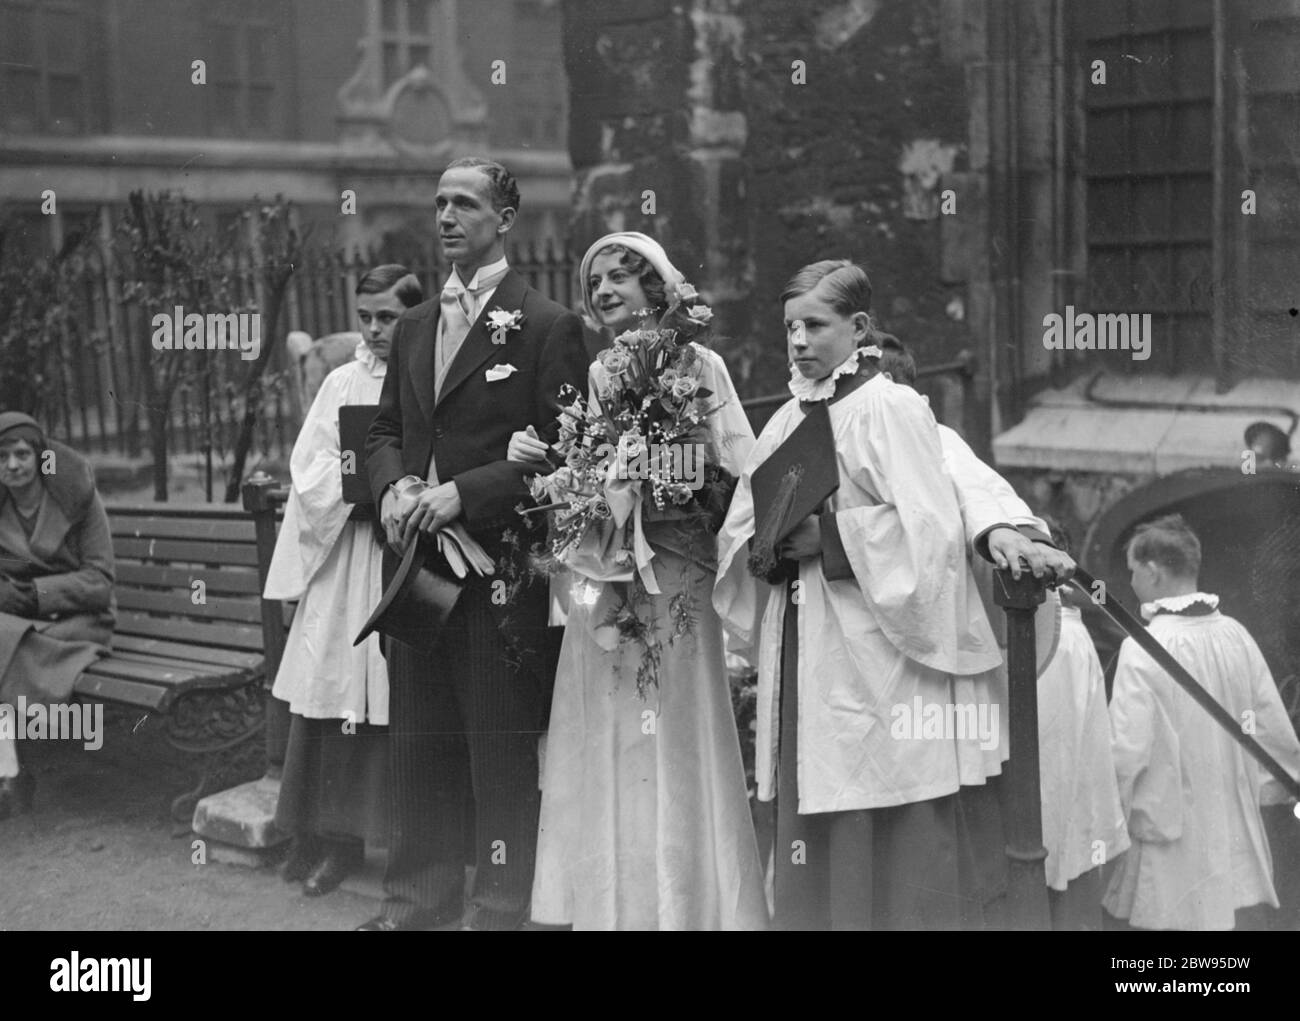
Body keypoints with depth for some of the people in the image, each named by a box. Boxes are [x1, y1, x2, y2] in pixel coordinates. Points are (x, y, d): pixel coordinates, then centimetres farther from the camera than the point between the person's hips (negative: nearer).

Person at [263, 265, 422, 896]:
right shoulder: (343, 383, 10)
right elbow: (310, 470, 6)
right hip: (341, 555, 2)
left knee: (384, 697, -2)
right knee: (329, 693, 0)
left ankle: (346, 837, 6)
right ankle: (321, 835, 7)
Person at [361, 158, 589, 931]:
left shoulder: (549, 327, -6)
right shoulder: (415, 326, 15)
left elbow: (562, 449, -12)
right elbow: (386, 429, 19)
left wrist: (464, 491, -19)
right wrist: (394, 485, -3)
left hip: (501, 568, -6)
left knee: (500, 746, 1)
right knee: (418, 741, 14)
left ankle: (500, 906, 13)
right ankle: (420, 894, 26)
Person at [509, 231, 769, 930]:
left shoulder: (698, 364, -2)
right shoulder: (594, 374, 10)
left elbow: (739, 474, -5)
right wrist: (532, 459, -4)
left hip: (673, 581, -4)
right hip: (601, 583, 4)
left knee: (673, 741, 1)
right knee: (605, 745, 7)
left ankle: (687, 904, 13)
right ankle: (608, 902, 18)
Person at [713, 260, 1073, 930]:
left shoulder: (890, 409, -7)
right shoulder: (788, 420, 13)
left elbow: (930, 526, -17)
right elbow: (736, 538, 15)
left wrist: (829, 537, -14)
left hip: (878, 654, -6)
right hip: (803, 656, 6)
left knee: (897, 848, -1)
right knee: (815, 846, 8)